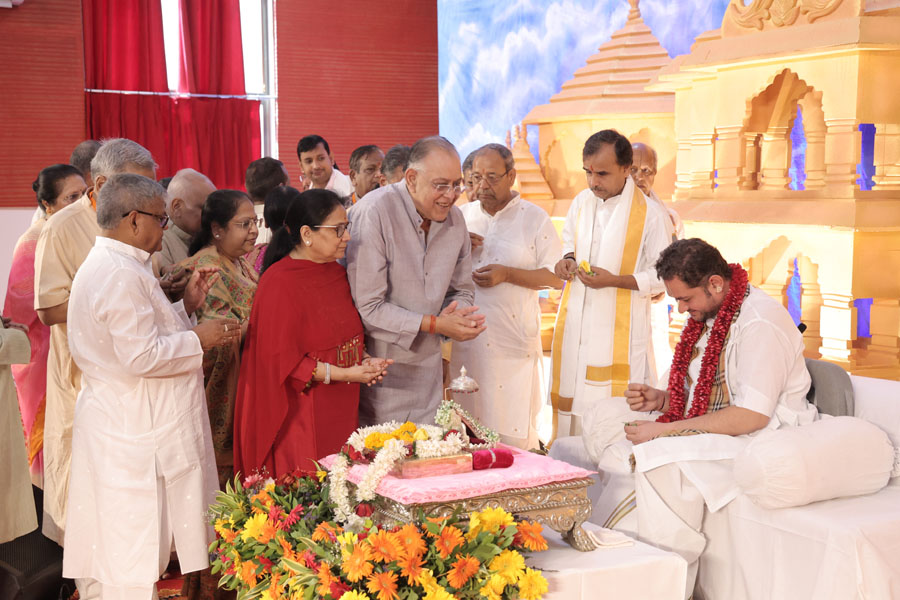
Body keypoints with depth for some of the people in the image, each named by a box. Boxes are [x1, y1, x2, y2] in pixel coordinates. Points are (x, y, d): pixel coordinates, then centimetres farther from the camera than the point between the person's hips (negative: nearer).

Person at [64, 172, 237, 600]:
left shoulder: (105, 265, 16)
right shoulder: (121, 275, -19)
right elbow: (142, 355, -24)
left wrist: (186, 305, 12)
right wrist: (200, 339, -12)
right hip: (135, 436, -11)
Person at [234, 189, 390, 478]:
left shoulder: (336, 273, 11)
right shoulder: (279, 282, -14)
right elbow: (281, 359, -16)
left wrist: (365, 360, 2)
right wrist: (343, 374, -18)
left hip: (339, 415, 7)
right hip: (300, 419, -7)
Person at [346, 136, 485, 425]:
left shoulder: (455, 219, 1)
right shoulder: (373, 212, -20)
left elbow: (462, 290, 14)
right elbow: (368, 307, -22)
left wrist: (456, 317, -10)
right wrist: (434, 324, -22)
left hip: (425, 367, 6)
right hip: (376, 366, -6)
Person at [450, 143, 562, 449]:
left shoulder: (535, 218, 2)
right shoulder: (461, 215, 12)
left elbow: (556, 277, -2)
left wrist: (507, 274, -14)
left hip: (513, 343, -3)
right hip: (465, 341, 3)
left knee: (513, 430, -2)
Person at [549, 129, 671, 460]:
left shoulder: (650, 214, -10)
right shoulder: (582, 201, 7)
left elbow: (662, 276, -7)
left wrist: (614, 280, -19)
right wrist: (567, 259, 4)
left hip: (621, 329, -5)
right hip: (575, 322, 6)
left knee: (615, 417, -8)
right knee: (571, 395, 9)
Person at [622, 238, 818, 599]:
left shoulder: (760, 321, -18)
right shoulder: (706, 316, 12)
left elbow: (752, 416, -23)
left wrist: (665, 431, -22)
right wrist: (659, 399, 2)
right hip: (716, 432, 10)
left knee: (664, 457, -29)